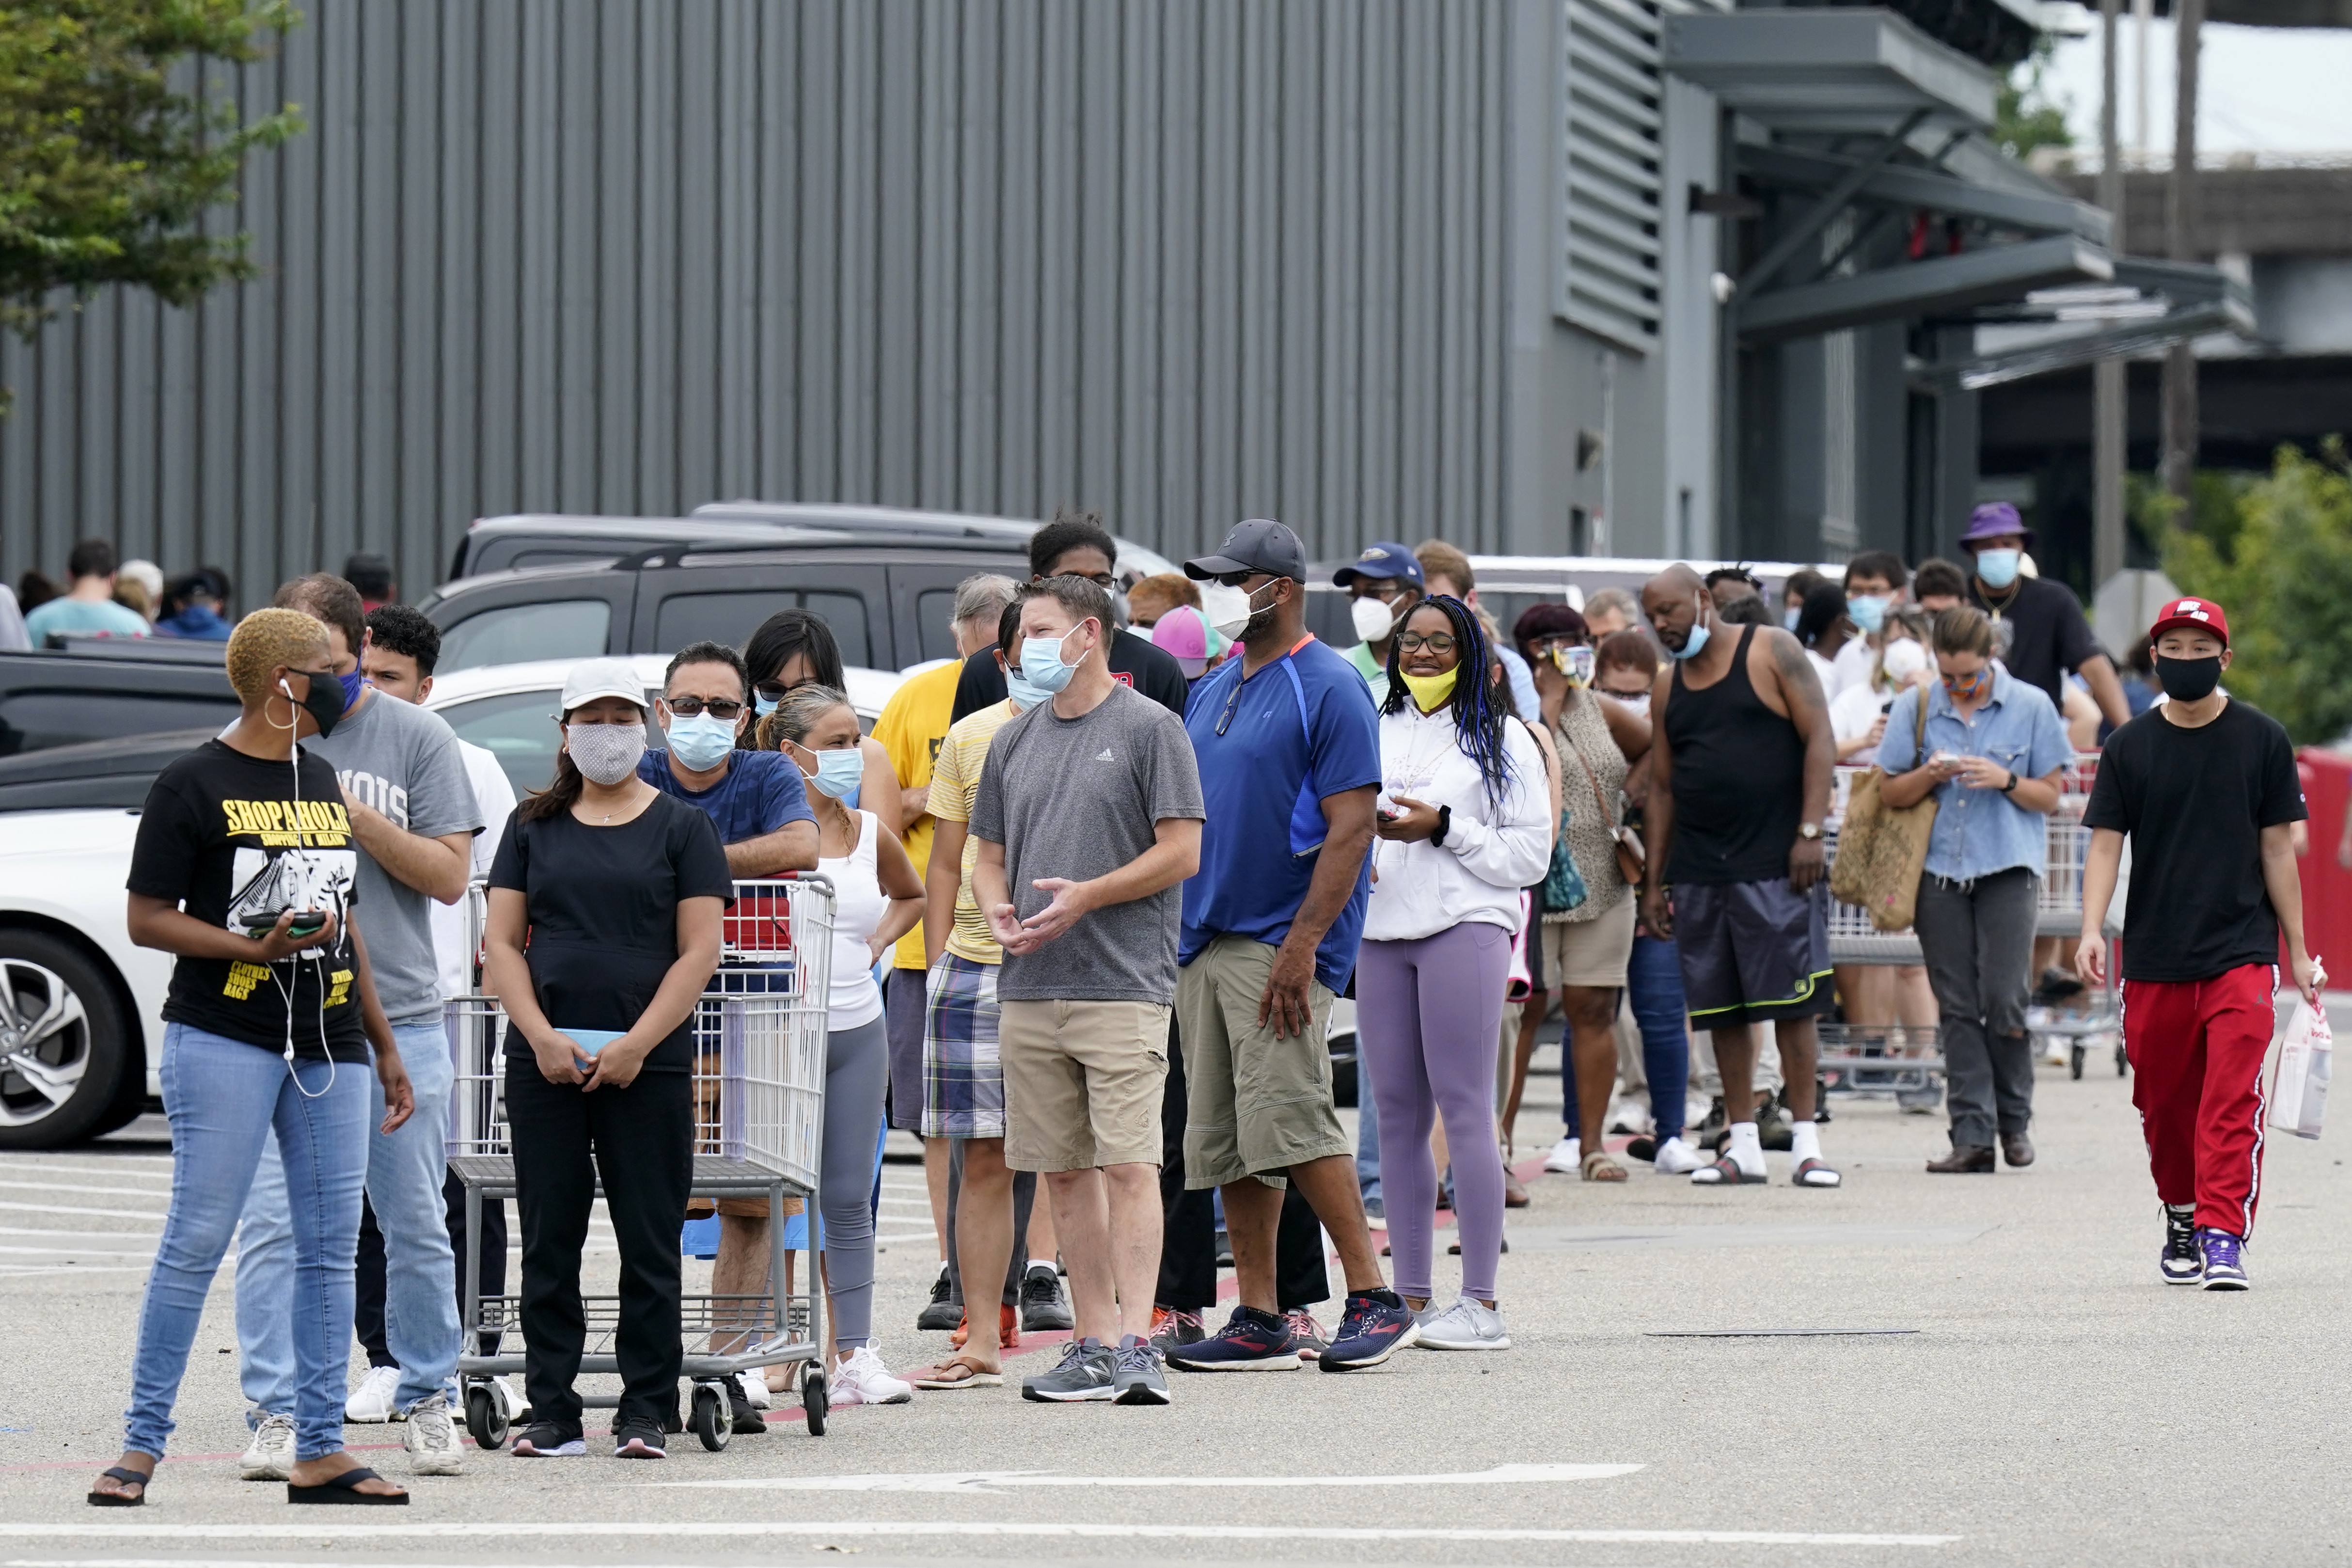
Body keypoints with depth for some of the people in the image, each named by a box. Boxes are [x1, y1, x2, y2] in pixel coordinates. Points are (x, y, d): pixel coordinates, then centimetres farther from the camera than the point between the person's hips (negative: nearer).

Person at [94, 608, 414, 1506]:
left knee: (330, 1246, 3)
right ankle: (142, 1443, -3)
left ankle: (319, 1451, 7)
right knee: (197, 1238, -8)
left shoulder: (322, 783, 17)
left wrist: (384, 1046, 21)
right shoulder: (193, 785, -4)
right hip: (224, 1038, -7)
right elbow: (147, 920, -7)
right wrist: (257, 949, -19)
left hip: (329, 1050, 7)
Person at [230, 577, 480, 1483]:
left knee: (413, 1223, 8)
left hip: (399, 1018, 0)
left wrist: (355, 815, -11)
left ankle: (426, 1398, 20)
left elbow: (450, 875, -2)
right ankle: (276, 1412, -2)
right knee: (271, 1224, -6)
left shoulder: (416, 738, 4)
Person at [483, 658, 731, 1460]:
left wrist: (637, 1045, -11)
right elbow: (502, 942, 6)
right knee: (548, 1243, 2)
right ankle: (552, 1414, 7)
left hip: (650, 1063, -2)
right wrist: (542, 1037, -8)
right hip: (545, 1058, 2)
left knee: (650, 1244, -1)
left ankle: (645, 1413, 4)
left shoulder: (682, 827, 5)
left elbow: (700, 951, -1)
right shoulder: (534, 826, 11)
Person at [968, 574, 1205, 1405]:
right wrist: (998, 909, -2)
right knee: (1064, 1171, 7)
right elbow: (990, 855, 20)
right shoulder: (1014, 742, 16)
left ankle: (1136, 1343, -15)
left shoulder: (1149, 729, -2)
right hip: (1029, 989, 6)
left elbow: (1182, 851, -6)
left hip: (1123, 985, -6)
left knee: (1129, 1164, -12)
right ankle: (1094, 1344, 11)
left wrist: (1086, 897, -14)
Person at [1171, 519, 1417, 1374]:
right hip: (1203, 942, 8)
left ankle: (1374, 1298, -9)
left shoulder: (1329, 688, -8)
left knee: (1289, 1118, -16)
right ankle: (1258, 1322, 10)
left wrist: (1303, 943, -21)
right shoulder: (1211, 692, 17)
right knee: (1225, 1142, 6)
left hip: (1279, 943, -8)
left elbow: (1351, 827, -14)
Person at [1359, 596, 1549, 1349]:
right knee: (1397, 1114, 4)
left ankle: (1481, 1302, -10)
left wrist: (1443, 829, -11)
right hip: (1380, 932, 5)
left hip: (1465, 927, -5)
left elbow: (1529, 854, -1)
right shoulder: (1374, 733, 17)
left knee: (1465, 1109, -9)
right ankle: (1409, 1299, 8)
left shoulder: (1502, 740, 5)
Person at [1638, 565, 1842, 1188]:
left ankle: (1806, 1141, -3)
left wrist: (1810, 832, -14)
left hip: (1776, 864, -5)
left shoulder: (1772, 652, -1)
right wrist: (1653, 880, 13)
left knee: (1791, 1004, -5)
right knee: (1722, 1010, 5)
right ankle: (1742, 1145, 9)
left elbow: (1819, 739, -5)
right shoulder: (1667, 688, 14)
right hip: (1698, 872, 5)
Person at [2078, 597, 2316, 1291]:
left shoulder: (2262, 740, 3)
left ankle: (2225, 1235, -17)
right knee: (2164, 1103, 10)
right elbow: (2106, 844, 2)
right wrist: (2092, 932, -13)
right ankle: (2181, 1218, 31)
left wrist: (2298, 951, 6)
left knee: (2233, 1101, -14)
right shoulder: (2129, 747, 5)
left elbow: (2277, 849, 6)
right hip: (2154, 959, 2)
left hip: (2241, 952, -2)